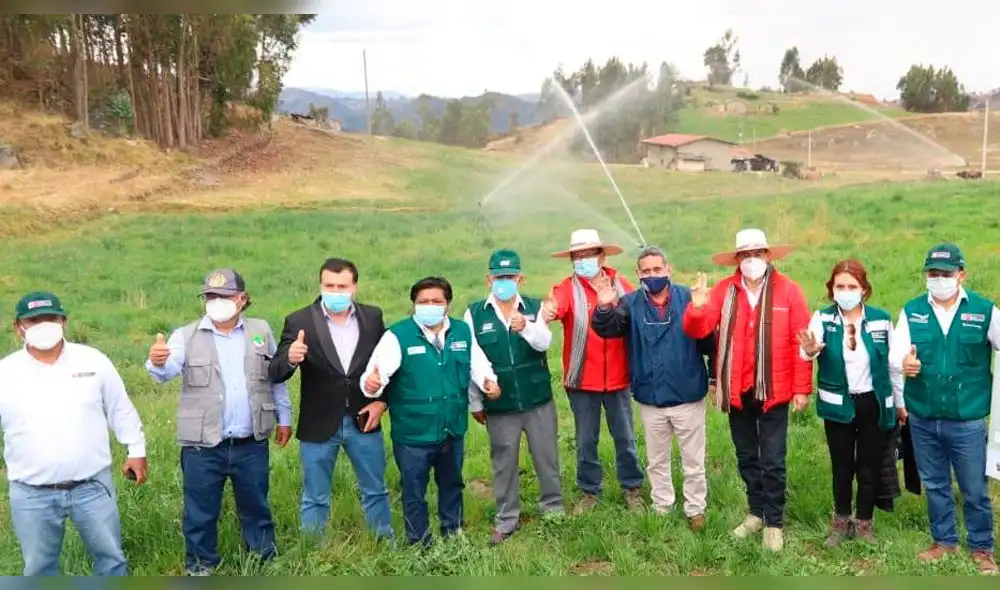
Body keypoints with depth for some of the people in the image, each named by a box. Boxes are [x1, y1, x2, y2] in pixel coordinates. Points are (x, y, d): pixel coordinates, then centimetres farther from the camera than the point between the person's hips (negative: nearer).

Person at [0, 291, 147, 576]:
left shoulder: (93, 360, -3)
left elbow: (120, 409, 7)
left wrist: (136, 450, 8)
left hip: (93, 486, 0)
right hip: (32, 495, 1)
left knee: (110, 556, 12)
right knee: (39, 567, 15)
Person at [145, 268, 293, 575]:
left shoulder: (261, 331, 4)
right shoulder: (186, 336, -3)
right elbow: (167, 371, -21)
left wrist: (284, 418, 11)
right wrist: (157, 362, -44)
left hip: (251, 444, 2)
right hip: (203, 446, -2)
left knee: (256, 507, 17)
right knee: (201, 513, 9)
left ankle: (266, 561, 34)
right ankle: (200, 567, 27)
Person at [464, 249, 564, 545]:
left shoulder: (535, 307, -2)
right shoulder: (474, 313, -3)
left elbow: (544, 343, -19)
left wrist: (525, 327, -41)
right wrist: (475, 403, 1)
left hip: (538, 399, 1)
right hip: (498, 404, 0)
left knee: (547, 457, 12)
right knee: (504, 462, 10)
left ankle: (553, 508, 32)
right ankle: (507, 519, 24)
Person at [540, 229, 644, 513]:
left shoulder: (621, 284, -1)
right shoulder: (568, 288, -7)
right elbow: (555, 304, -29)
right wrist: (547, 311, -51)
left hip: (618, 377, 1)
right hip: (582, 379, -1)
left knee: (625, 437, 15)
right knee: (586, 441, 12)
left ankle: (632, 488, 33)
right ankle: (590, 492, 29)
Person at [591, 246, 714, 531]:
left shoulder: (688, 297, -8)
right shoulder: (631, 303, -2)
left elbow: (708, 341, -9)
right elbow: (606, 329, -17)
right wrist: (604, 309, -35)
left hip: (688, 396, -2)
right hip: (650, 399, 2)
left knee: (693, 461, 13)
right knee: (657, 461, 19)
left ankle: (695, 509, 30)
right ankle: (661, 508, 36)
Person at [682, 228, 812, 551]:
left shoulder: (788, 290, -7)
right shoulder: (724, 290, -1)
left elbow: (800, 342, -8)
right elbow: (697, 331, -8)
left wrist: (802, 388, -9)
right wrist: (697, 307, -30)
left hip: (774, 391, -3)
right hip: (737, 391, 3)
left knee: (772, 461, 5)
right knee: (746, 458, 17)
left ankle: (774, 523, 19)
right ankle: (757, 512, 34)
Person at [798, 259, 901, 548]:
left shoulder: (881, 319, -6)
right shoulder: (823, 318, -8)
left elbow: (893, 363, 2)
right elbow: (809, 350, -27)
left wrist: (900, 402, 5)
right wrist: (810, 350, -51)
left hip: (874, 403, 0)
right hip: (838, 404, 0)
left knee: (869, 467, 10)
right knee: (841, 466, 12)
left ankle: (864, 523, 28)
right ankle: (841, 521, 30)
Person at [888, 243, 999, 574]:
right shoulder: (911, 311, 0)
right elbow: (895, 353, -9)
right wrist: (902, 363, -30)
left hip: (967, 421, -2)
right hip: (922, 419, 2)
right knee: (935, 485, 17)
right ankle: (944, 541, 34)